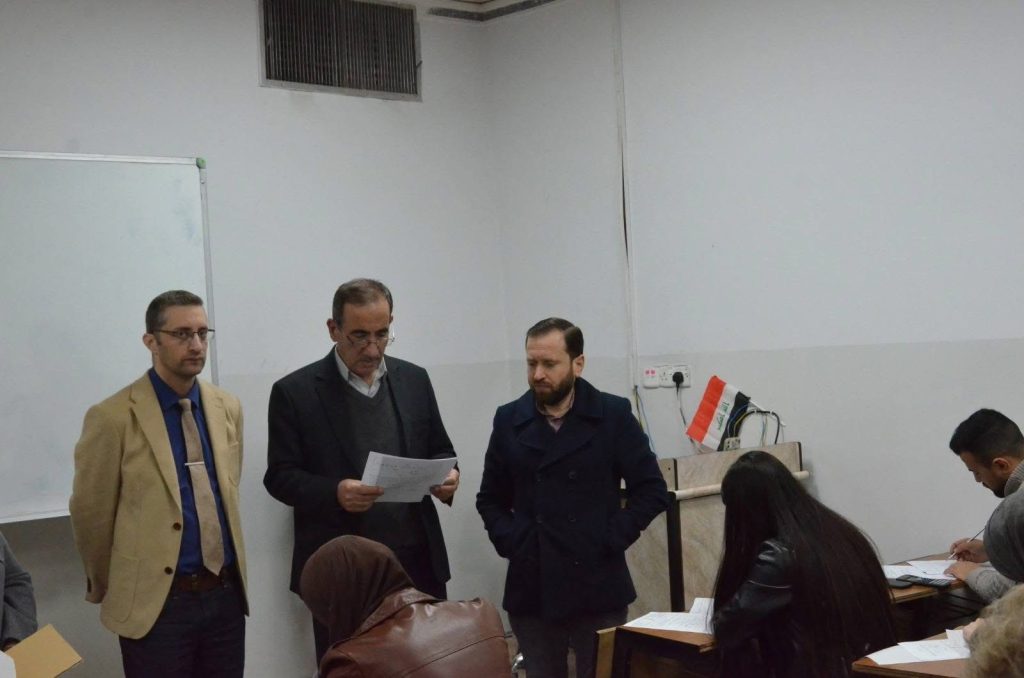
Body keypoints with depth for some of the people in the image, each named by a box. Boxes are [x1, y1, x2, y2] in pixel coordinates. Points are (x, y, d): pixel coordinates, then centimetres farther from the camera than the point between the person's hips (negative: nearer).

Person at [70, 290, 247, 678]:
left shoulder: (227, 408, 7)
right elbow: (91, 514, -2)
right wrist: (106, 588, 10)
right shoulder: (113, 417, -10)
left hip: (226, 594, 5)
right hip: (155, 601, -5)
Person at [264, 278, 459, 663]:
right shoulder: (296, 392, -3)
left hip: (418, 562, 3)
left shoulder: (414, 380, 9)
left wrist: (447, 476, -7)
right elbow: (279, 476, -4)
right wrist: (335, 493, -22)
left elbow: (440, 452, 16)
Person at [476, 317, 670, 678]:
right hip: (531, 590, 2)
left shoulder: (613, 415, -2)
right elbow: (490, 499, 14)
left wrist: (611, 540, -8)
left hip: (597, 587, -2)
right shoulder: (508, 420, 6)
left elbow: (652, 490, 0)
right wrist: (509, 542, -2)